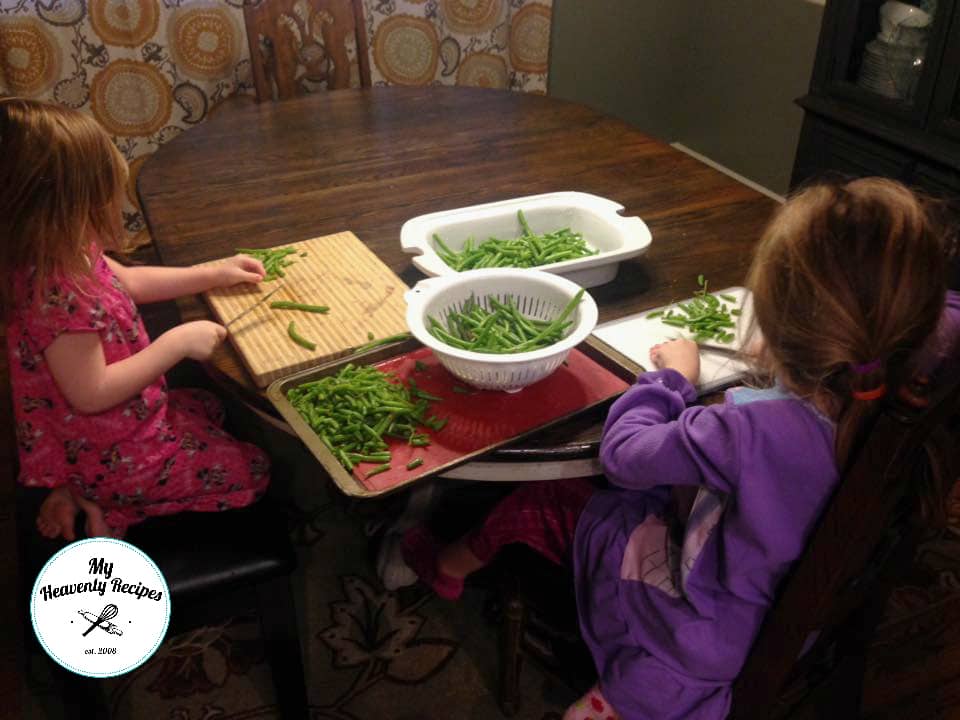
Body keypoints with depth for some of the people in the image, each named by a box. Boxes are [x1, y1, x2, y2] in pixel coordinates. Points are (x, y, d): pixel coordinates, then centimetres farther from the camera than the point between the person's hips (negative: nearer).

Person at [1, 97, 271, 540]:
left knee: (209, 410, 33)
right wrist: (177, 343, -27)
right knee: (252, 472, 3)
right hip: (107, 451, -9)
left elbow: (129, 282, 11)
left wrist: (214, 274, 9)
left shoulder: (59, 254, -6)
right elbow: (91, 394, -32)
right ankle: (109, 506, 5)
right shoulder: (60, 297, -36)